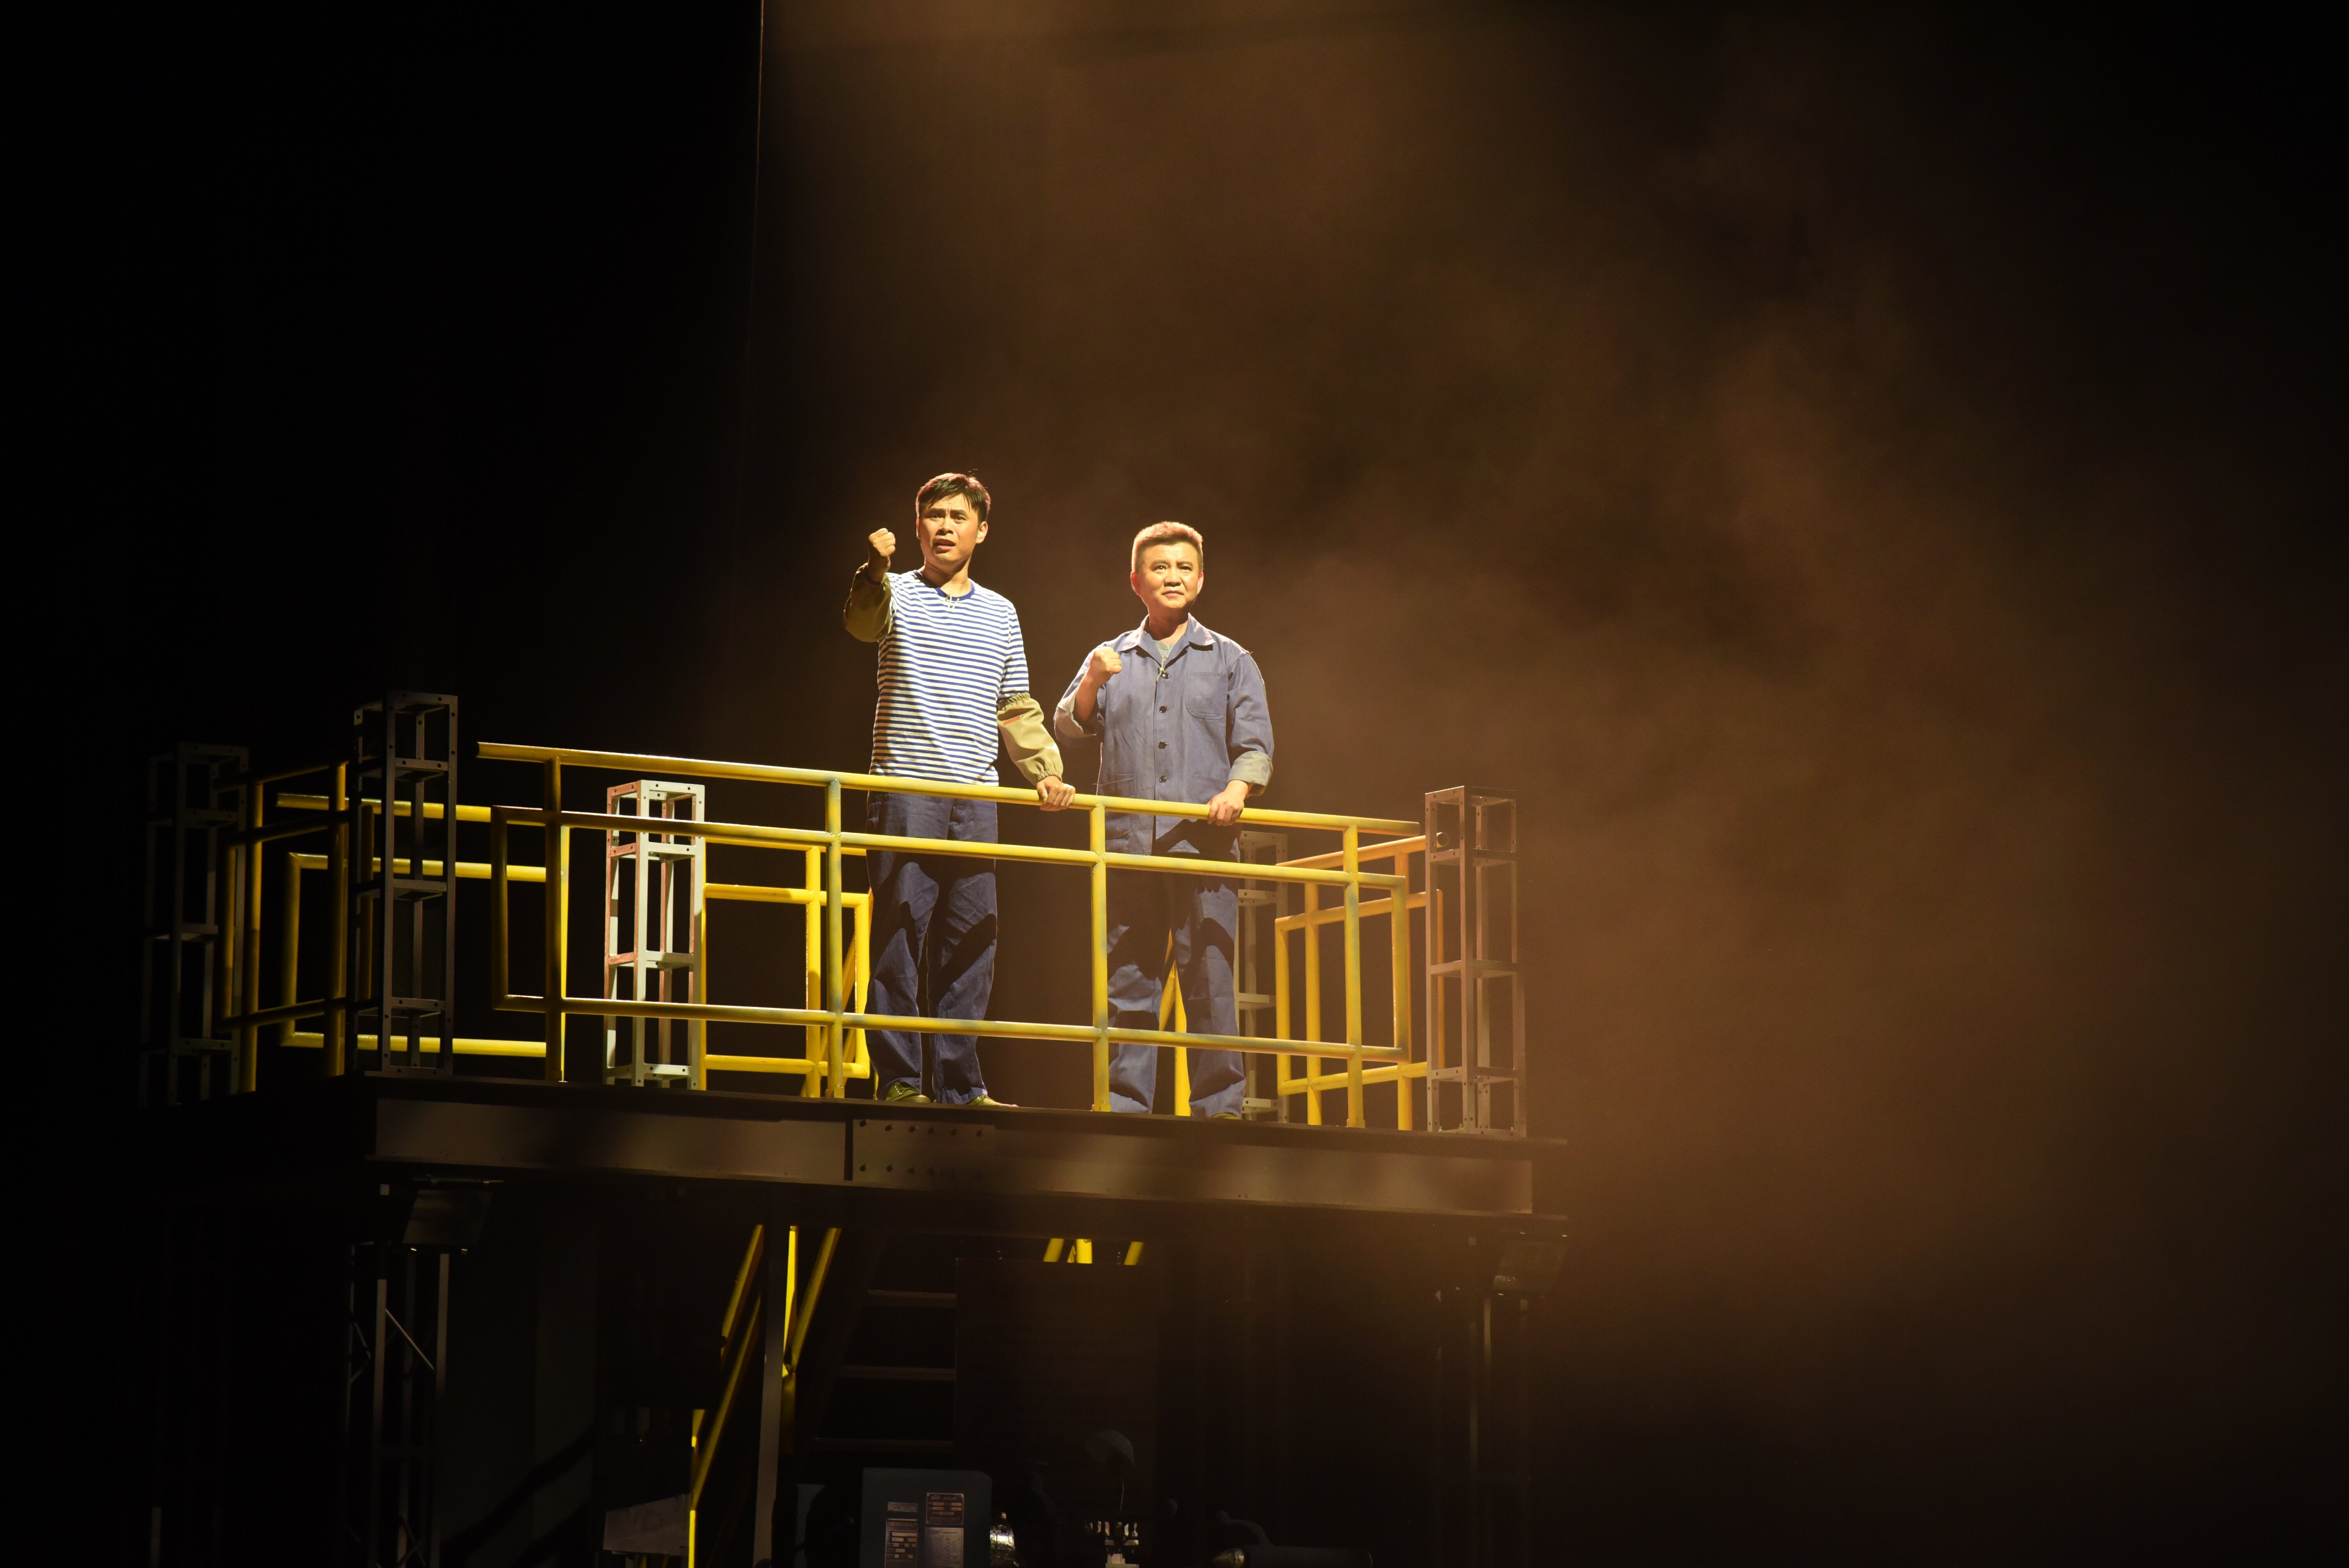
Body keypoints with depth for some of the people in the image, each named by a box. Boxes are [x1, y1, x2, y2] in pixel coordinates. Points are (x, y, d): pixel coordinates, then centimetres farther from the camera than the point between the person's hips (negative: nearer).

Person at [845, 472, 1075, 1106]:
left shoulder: (1000, 614, 17)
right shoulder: (897, 595, 3)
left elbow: (1017, 709, 21)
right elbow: (863, 621, -22)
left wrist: (1045, 769, 8)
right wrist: (876, 569, -42)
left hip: (975, 795, 4)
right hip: (904, 790, -4)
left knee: (970, 943, 4)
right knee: (900, 937, -6)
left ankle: (959, 1086, 8)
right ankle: (898, 1080, -4)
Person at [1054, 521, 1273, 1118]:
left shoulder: (1230, 661, 14)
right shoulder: (1112, 660, 18)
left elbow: (1256, 746, 8)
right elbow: (1068, 726, 6)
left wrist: (1237, 789, -12)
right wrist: (1093, 684, -14)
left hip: (1204, 843, -1)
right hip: (1128, 844, 2)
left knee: (1210, 982, -6)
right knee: (1128, 982, 1)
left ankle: (1218, 1106, -4)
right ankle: (1124, 1105, 3)